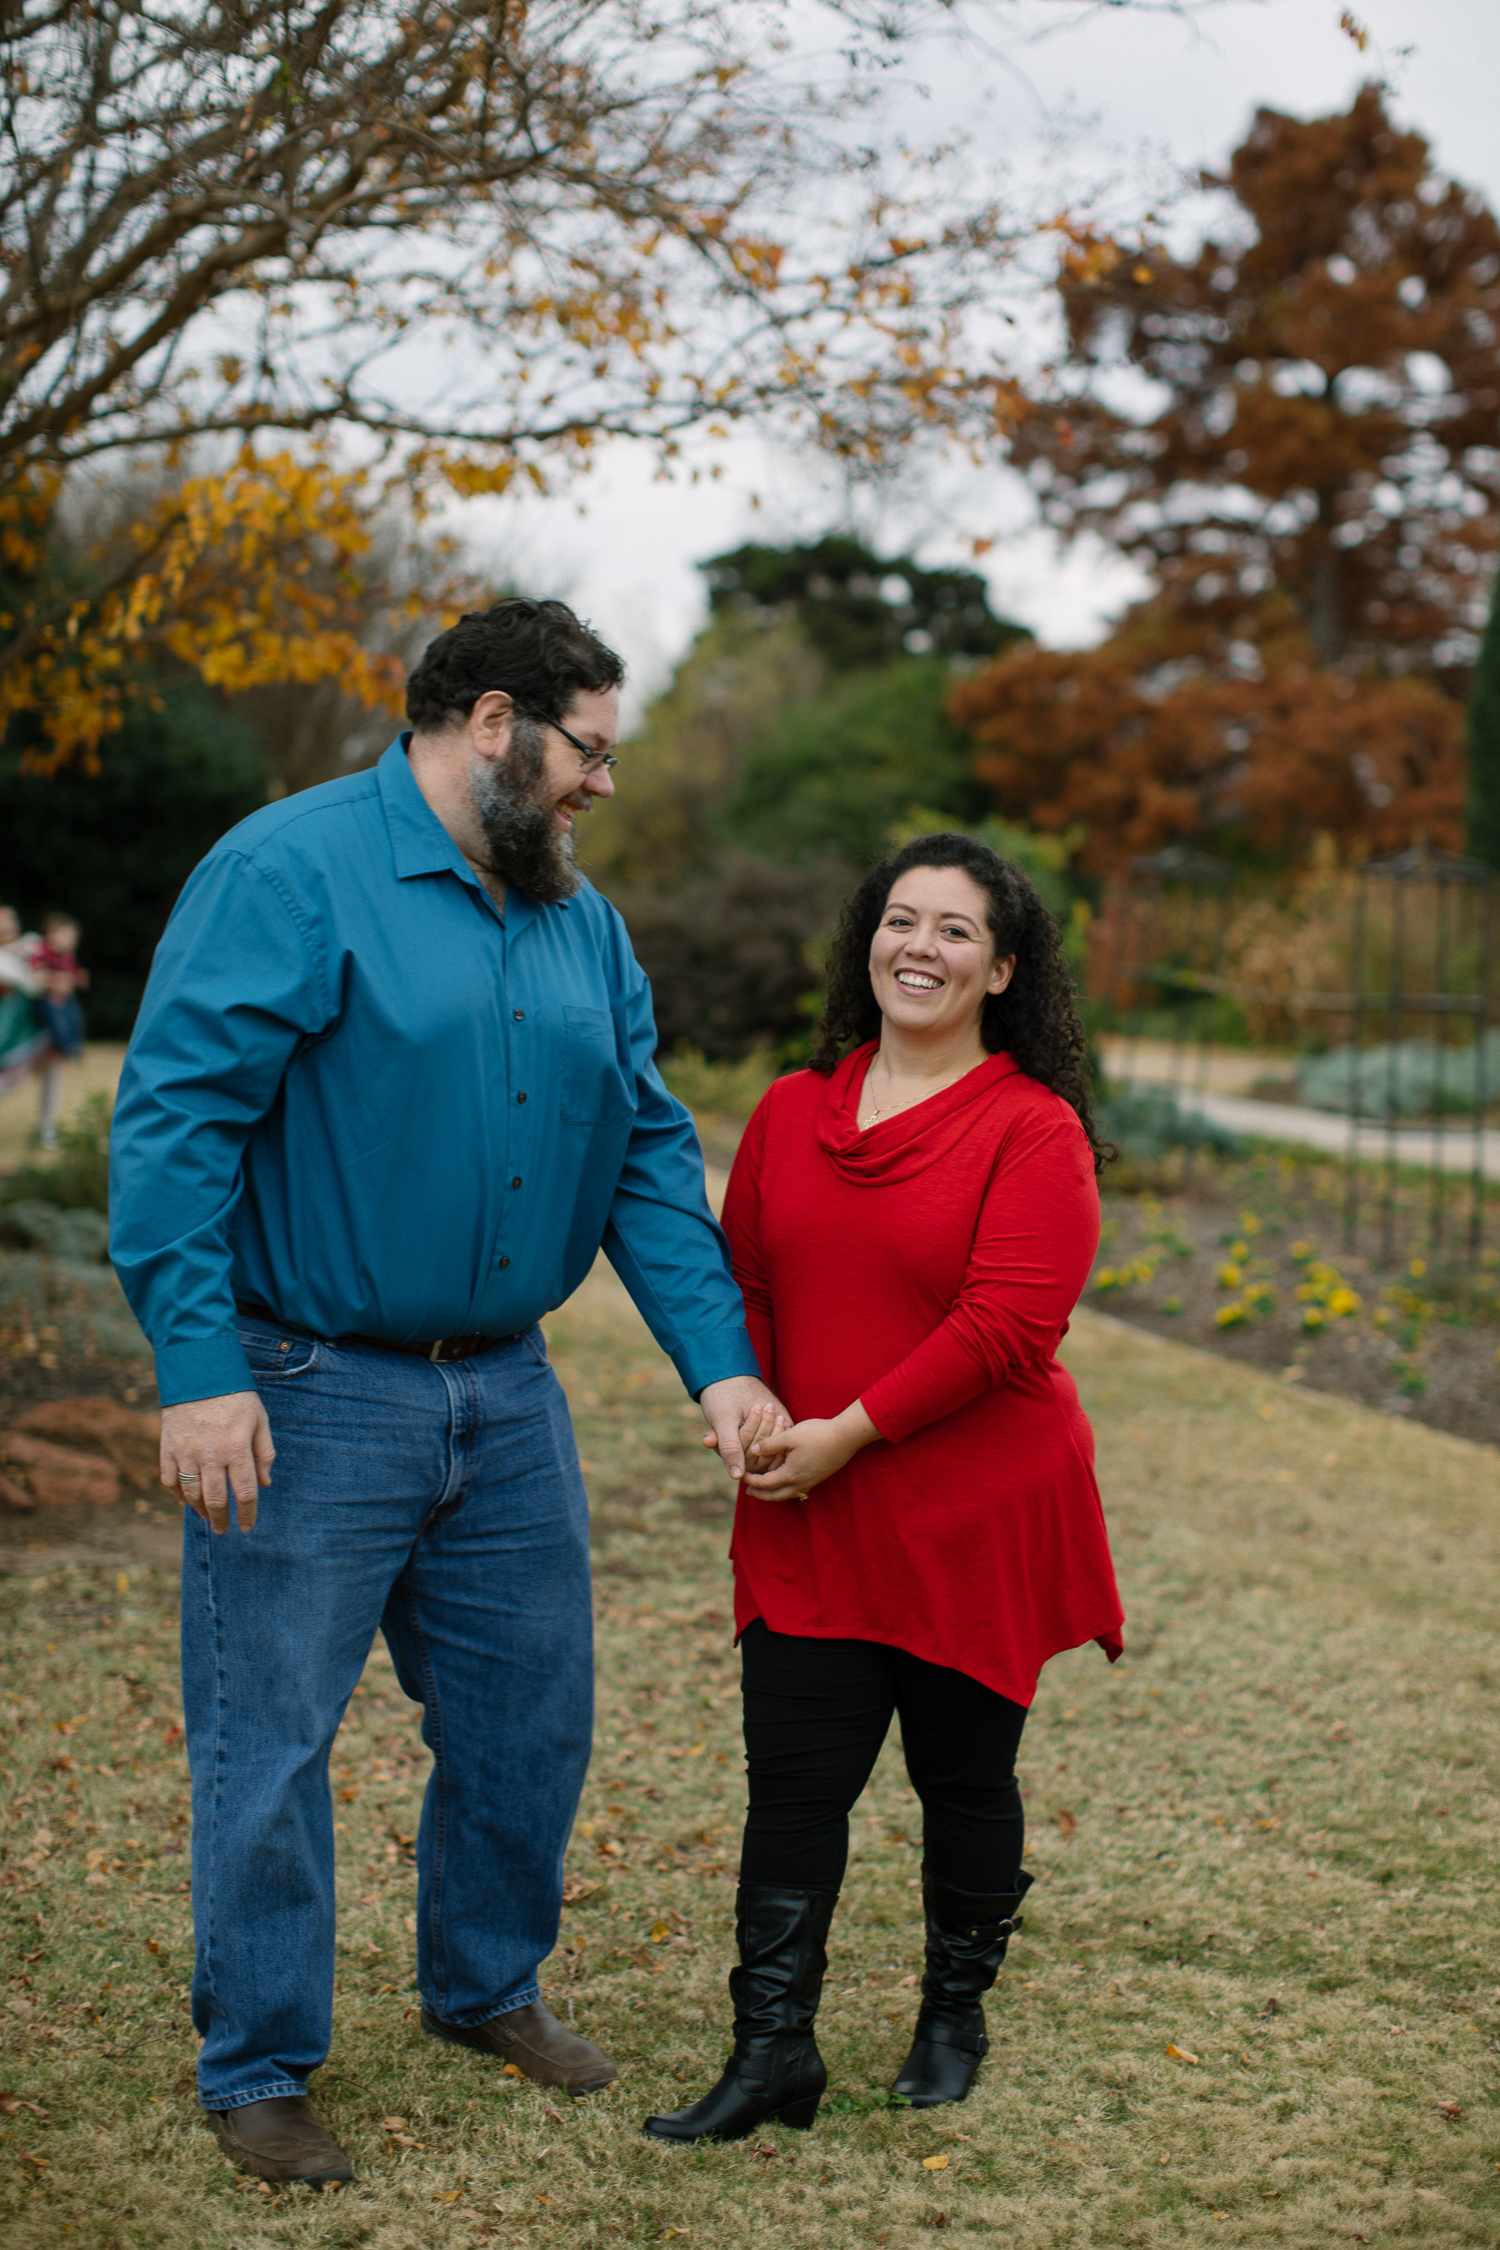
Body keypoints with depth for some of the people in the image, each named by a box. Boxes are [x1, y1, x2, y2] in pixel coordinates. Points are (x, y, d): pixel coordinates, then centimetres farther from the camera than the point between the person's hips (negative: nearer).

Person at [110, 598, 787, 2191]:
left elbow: (647, 1153, 9)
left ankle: (486, 1987, 39)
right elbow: (172, 1126, -17)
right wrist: (200, 1370, -22)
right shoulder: (291, 871, -12)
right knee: (271, 1734, 4)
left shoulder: (580, 924, 10)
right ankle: (255, 2071, 21)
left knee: (528, 1716, 16)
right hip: (310, 1397, -7)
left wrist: (719, 1360, -2)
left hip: (507, 1397, 7)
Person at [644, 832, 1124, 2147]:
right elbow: (741, 1279, 14)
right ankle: (772, 2054, 10)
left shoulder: (1033, 1130, -9)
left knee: (964, 1776, 11)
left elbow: (1006, 1324, -18)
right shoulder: (794, 1111, 8)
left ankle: (955, 2015, 32)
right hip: (807, 1523, 4)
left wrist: (850, 1432, -18)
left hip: (977, 1520, -4)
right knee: (793, 1777, 2)